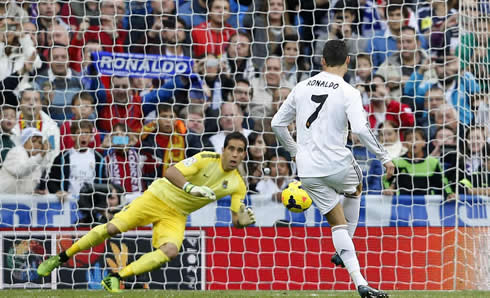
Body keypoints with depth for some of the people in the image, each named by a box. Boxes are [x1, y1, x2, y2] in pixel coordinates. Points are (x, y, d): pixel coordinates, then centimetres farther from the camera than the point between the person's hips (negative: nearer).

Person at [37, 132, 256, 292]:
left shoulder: (237, 185, -5)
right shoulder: (208, 159, -17)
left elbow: (235, 221, -1)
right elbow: (170, 173, -25)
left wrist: (243, 221, -24)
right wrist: (191, 188, -41)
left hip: (176, 216, 3)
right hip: (158, 197, -3)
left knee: (170, 250, -27)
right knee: (113, 228, -14)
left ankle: (115, 278, -22)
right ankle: (61, 258, 4)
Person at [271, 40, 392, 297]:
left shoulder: (301, 88, 7)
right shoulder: (349, 93, -8)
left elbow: (277, 124, 14)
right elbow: (361, 129, -21)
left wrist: (294, 151, 28)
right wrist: (384, 157, -11)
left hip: (308, 171, 4)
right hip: (337, 164, -3)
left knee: (338, 223, 11)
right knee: (355, 190, 32)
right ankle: (342, 254, 30)